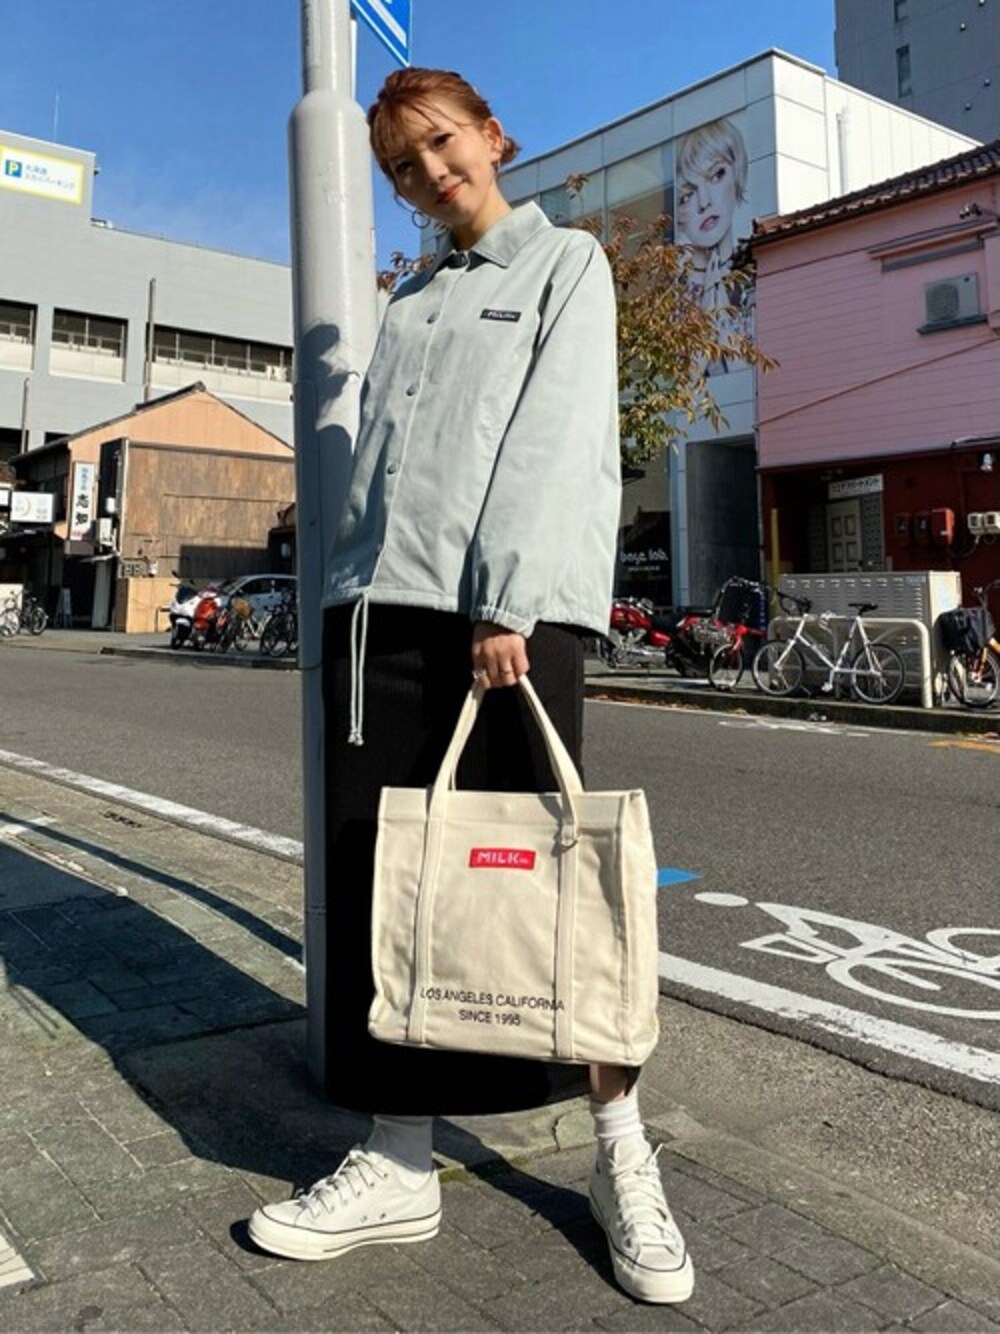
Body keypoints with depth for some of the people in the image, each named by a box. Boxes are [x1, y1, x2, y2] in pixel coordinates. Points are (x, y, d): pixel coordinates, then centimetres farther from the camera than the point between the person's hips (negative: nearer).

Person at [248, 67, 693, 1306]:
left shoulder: (568, 261, 9)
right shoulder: (408, 300, 25)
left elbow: (555, 436, -5)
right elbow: (374, 456, 19)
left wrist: (508, 602, -16)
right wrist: (351, 593, 8)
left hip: (515, 608, -5)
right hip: (378, 604, 6)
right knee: (377, 881, 2)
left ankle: (622, 1153, 12)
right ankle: (399, 1163, 12)